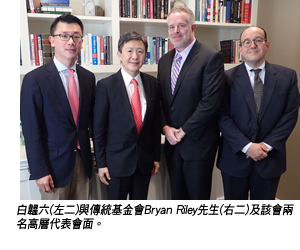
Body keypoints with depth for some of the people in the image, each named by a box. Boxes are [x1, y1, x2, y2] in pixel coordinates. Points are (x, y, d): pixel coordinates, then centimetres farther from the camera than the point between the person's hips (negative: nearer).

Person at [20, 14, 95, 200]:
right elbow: (31, 130, -10)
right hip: (54, 164, -4)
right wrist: (39, 172, -11)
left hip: (84, 161, 4)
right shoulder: (34, 79, -10)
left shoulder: (88, 77, 4)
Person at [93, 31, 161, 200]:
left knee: (141, 199, 16)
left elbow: (156, 123, 6)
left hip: (145, 159, 4)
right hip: (117, 160, -3)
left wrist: (156, 157, 7)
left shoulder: (152, 83, 2)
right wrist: (101, 163, -5)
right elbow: (99, 127, -6)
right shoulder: (106, 86, -9)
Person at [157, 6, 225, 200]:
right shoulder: (165, 61, 10)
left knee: (198, 196, 10)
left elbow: (211, 101, -18)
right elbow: (160, 100, 11)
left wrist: (184, 131, -15)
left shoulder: (211, 57, -11)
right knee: (178, 195, 18)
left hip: (198, 142, -6)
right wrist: (165, 128, -5)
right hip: (172, 142, 6)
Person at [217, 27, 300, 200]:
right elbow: (223, 117, -9)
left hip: (270, 158, 2)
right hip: (235, 157, -1)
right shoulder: (228, 78, -4)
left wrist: (268, 145, -11)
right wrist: (247, 146, -16)